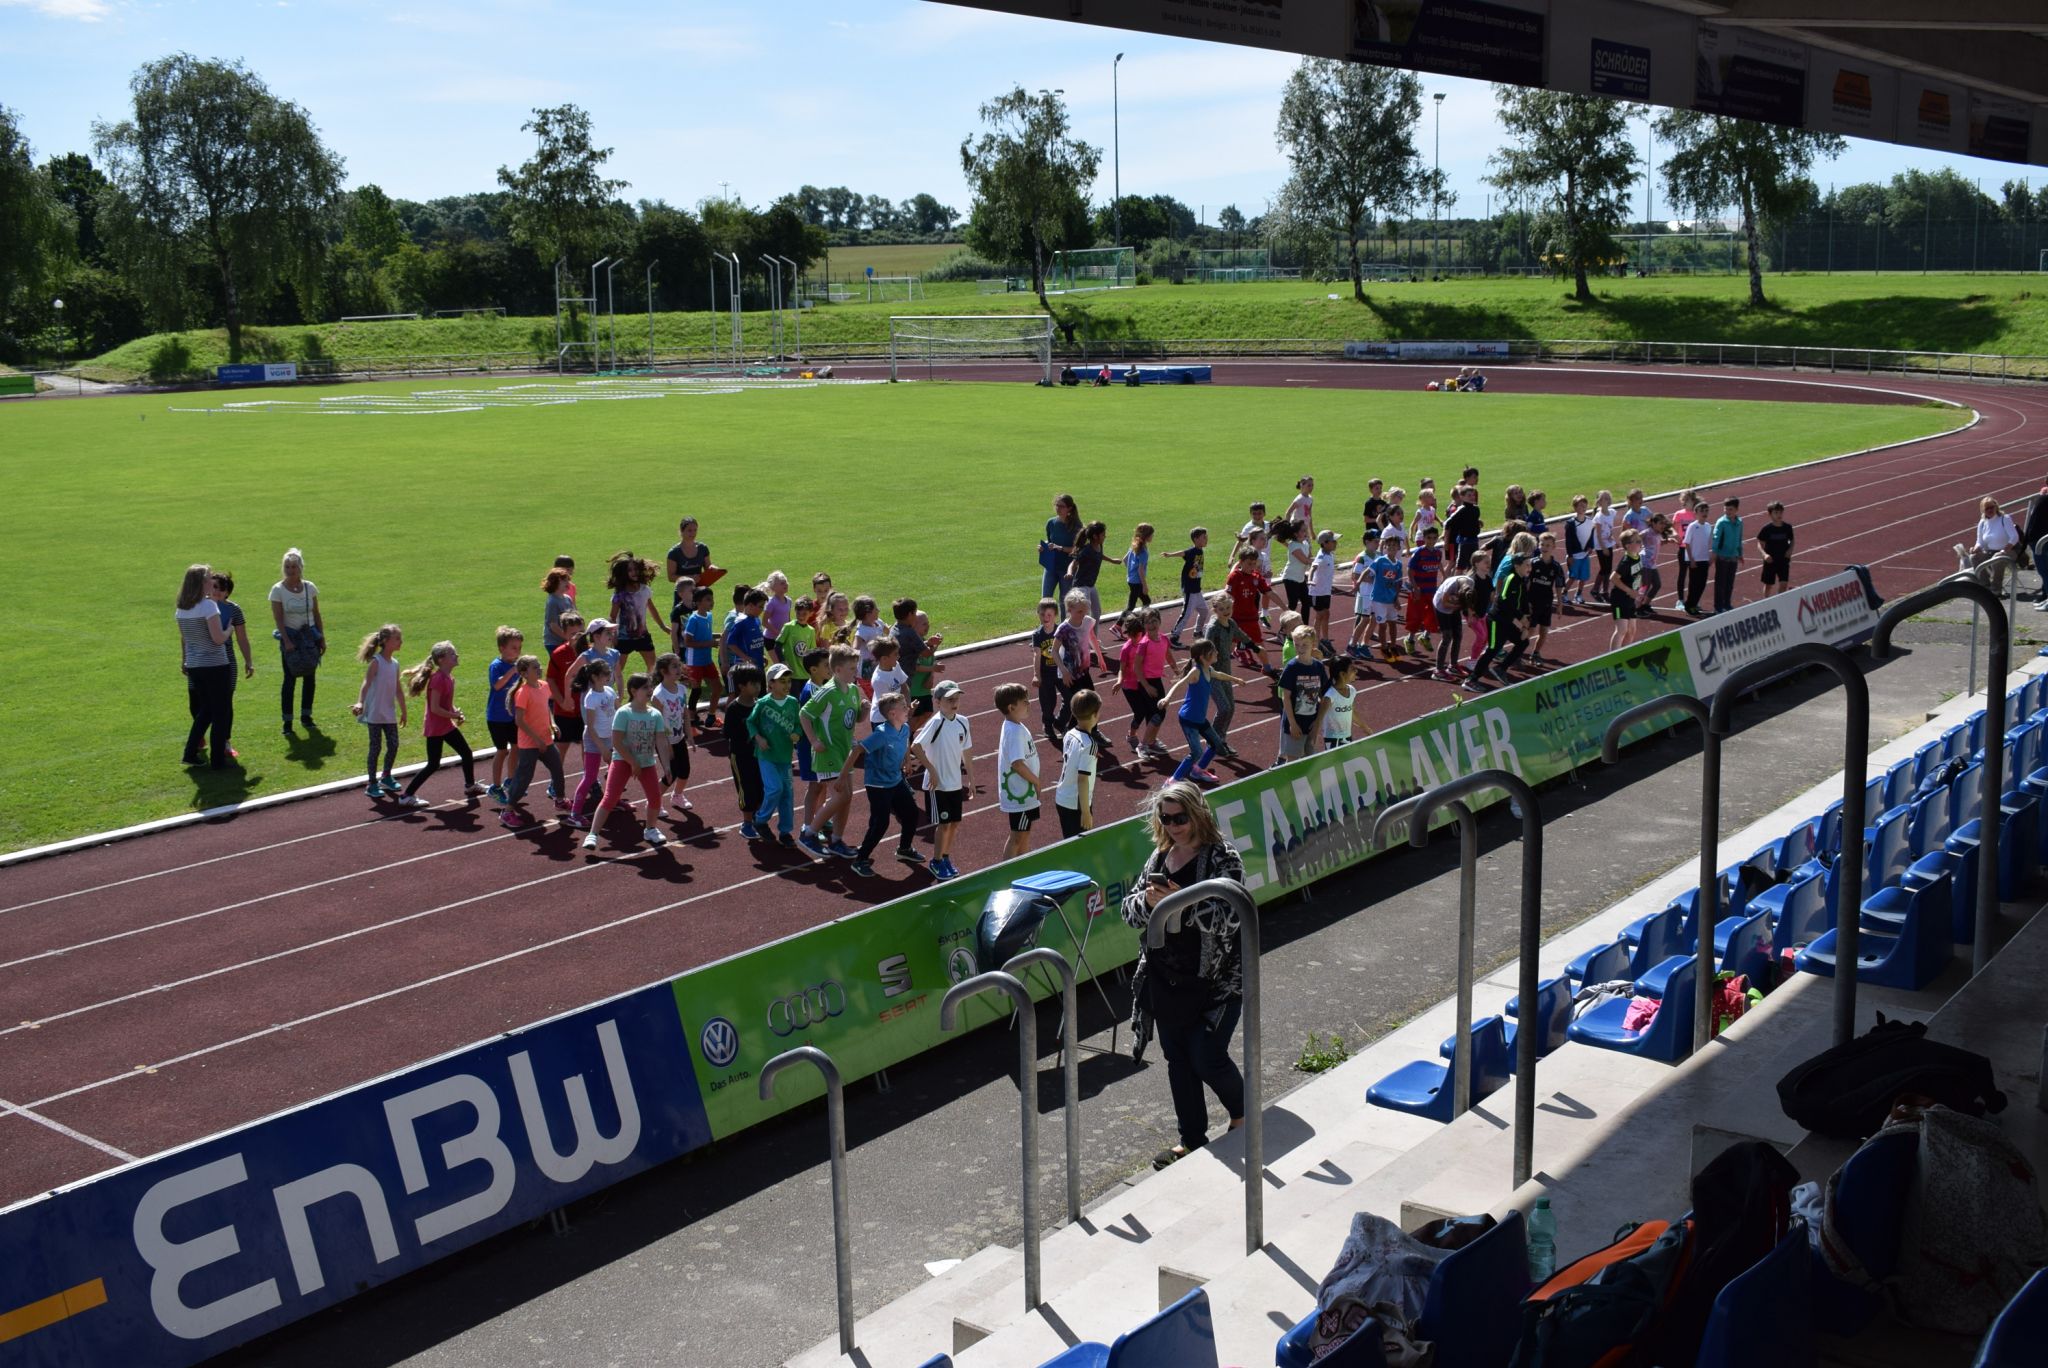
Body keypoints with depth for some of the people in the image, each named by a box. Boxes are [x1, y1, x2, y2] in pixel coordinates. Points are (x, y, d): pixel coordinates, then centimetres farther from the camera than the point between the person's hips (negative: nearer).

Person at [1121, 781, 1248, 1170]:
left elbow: (1227, 918, -20)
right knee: (1177, 1060, 12)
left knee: (1207, 1059, -3)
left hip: (1213, 981, -6)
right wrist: (1147, 901, -15)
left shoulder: (1223, 858, -10)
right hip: (1164, 981, 6)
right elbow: (1130, 910, 7)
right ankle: (1191, 1141, 25)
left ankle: (1242, 1115, 27)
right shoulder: (1159, 857, 8)